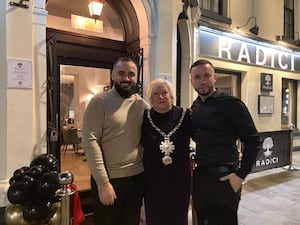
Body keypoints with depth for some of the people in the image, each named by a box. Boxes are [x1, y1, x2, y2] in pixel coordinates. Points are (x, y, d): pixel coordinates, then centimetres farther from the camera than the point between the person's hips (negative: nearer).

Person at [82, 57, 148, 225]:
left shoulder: (142, 104, 4)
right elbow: (90, 142, -15)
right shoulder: (99, 103, -10)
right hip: (109, 179, -4)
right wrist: (103, 182, -16)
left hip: (138, 177, 4)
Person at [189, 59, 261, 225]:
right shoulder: (195, 106, 6)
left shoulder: (230, 103, -13)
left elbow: (252, 141, -13)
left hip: (223, 178, -6)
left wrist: (240, 175, -14)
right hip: (199, 176, 6)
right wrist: (197, 161, 7)